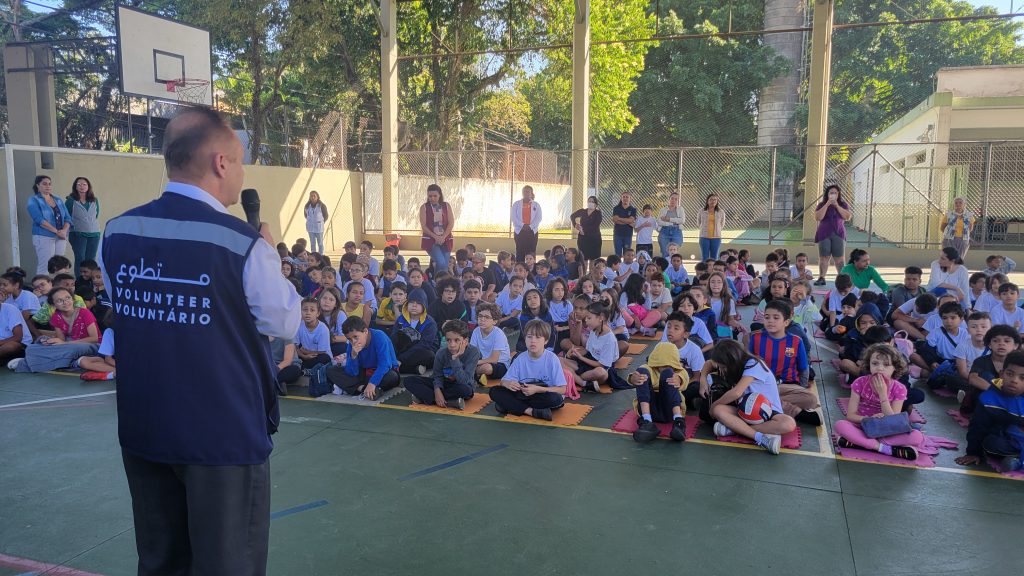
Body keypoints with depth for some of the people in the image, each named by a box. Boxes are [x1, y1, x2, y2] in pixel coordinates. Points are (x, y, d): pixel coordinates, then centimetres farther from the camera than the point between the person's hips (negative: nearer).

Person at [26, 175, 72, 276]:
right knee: (44, 267, -7)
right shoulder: (34, 200, 0)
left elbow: (67, 217, 9)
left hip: (61, 237, 5)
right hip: (44, 237, -5)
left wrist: (64, 230, -11)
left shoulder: (58, 200, 15)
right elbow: (39, 220, -13)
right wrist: (57, 231, -19)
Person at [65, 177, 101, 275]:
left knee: (91, 260, 4)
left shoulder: (94, 201, 10)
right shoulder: (71, 200, 0)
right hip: (78, 234, -3)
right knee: (80, 260, -6)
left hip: (94, 234, 4)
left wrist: (95, 227, 9)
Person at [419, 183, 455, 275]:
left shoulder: (446, 206, 8)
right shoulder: (424, 207, 2)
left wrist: (443, 237, -12)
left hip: (445, 240, 3)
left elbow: (451, 223, 1)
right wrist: (435, 237, -15)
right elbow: (423, 226, -5)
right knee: (441, 263, -20)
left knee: (445, 265, 1)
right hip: (430, 240, -3)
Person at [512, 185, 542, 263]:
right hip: (519, 230, 0)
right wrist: (523, 225, -13)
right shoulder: (516, 204, 10)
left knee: (531, 252, -3)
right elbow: (514, 217, 1)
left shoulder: (536, 205, 11)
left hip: (532, 231, 0)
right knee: (520, 251, -4)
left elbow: (538, 218, 2)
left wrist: (530, 226, -12)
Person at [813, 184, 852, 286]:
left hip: (838, 234, 1)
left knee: (839, 258, -3)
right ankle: (821, 278, 0)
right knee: (824, 257, -3)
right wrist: (827, 204, -12)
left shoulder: (843, 204, 10)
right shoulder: (822, 204, 5)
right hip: (824, 234, -1)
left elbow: (848, 217, -5)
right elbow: (818, 217, -9)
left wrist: (837, 205, -10)